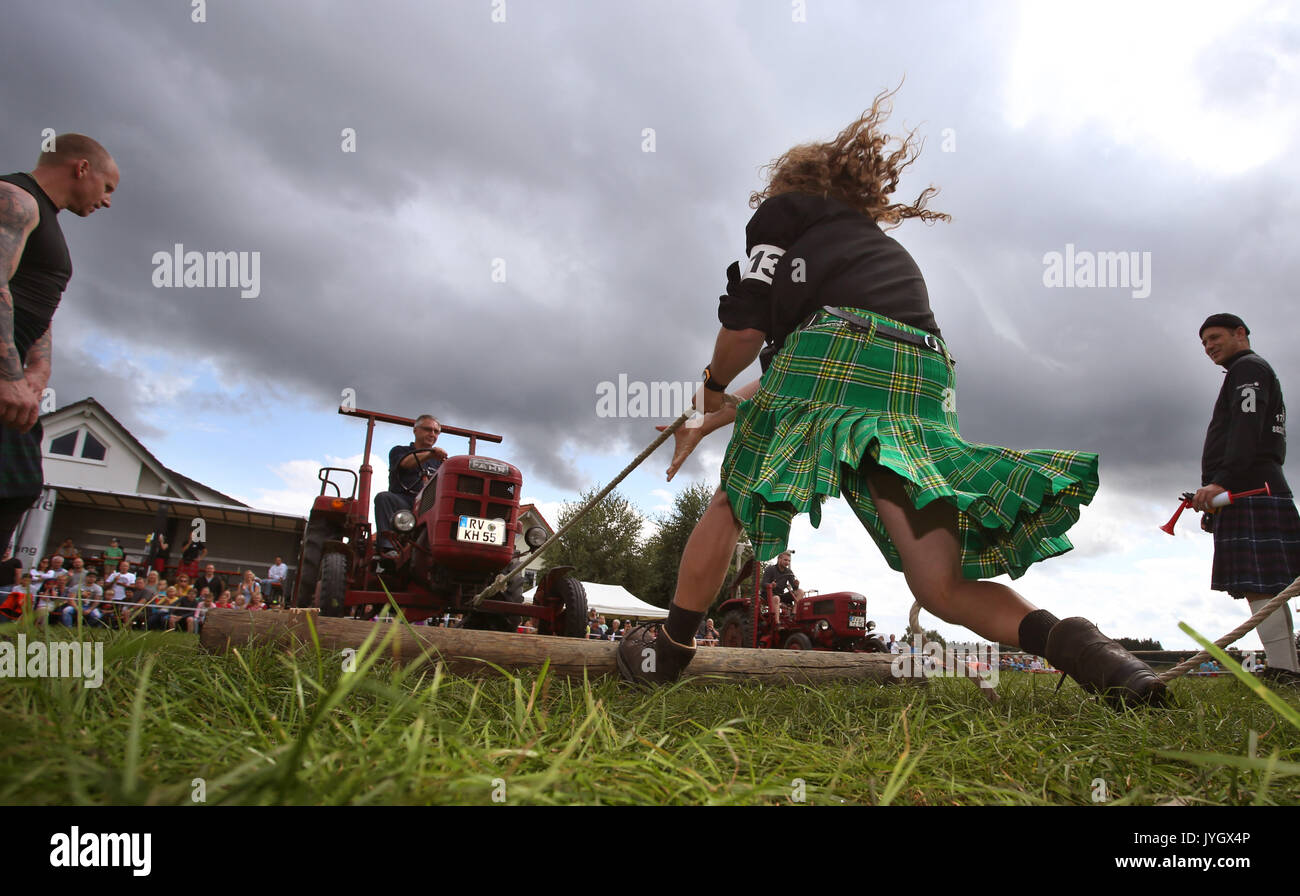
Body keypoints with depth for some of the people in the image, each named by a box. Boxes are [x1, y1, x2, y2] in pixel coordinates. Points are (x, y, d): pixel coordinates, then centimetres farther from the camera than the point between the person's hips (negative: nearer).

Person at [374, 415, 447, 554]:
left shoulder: (438, 460, 27)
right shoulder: (399, 451, 17)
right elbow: (406, 463, -8)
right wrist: (431, 453, -26)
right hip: (401, 503, -1)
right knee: (383, 497, -32)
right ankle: (388, 547, -39)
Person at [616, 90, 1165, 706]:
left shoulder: (783, 209, 21)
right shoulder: (885, 249, 41)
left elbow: (745, 327, 6)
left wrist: (712, 385, 27)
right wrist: (713, 421, 43)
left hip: (834, 358, -6)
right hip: (921, 386, 6)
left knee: (729, 506, 16)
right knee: (944, 588, 2)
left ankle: (668, 649, 26)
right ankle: (1069, 643, -21)